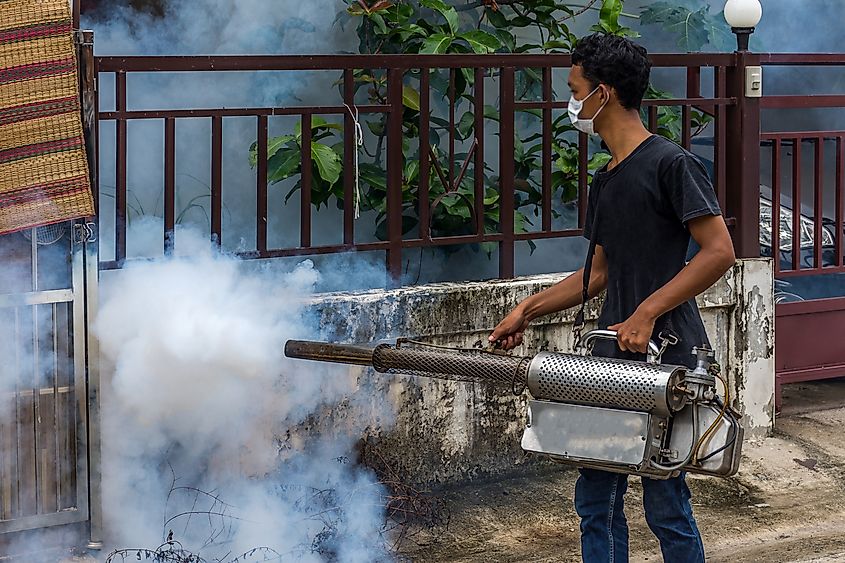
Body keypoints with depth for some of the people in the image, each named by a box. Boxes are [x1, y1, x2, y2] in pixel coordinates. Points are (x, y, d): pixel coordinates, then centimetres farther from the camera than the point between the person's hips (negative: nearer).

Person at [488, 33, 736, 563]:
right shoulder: (605, 182, 17)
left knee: (665, 505, -4)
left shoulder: (671, 163, -10)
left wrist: (648, 312, -20)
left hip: (666, 355, -9)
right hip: (614, 357, 9)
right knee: (595, 500, 10)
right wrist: (528, 310, 18)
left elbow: (720, 251, -15)